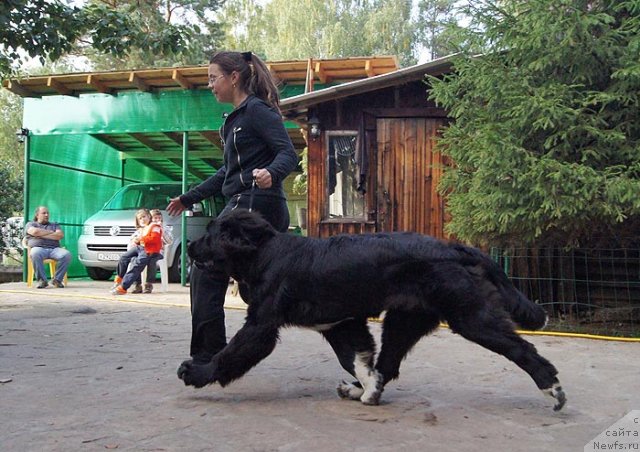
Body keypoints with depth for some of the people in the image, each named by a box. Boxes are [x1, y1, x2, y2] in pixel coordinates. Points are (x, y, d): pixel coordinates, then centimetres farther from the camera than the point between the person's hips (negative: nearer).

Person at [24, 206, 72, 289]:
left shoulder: (54, 225, 30)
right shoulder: (30, 224, 23)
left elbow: (60, 235, 8)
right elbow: (35, 232, -2)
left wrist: (42, 235, 1)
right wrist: (50, 232, 8)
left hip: (54, 249, 2)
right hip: (38, 247, -2)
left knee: (67, 255, -32)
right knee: (35, 254, -41)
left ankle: (57, 279, -19)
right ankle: (42, 280, -28)